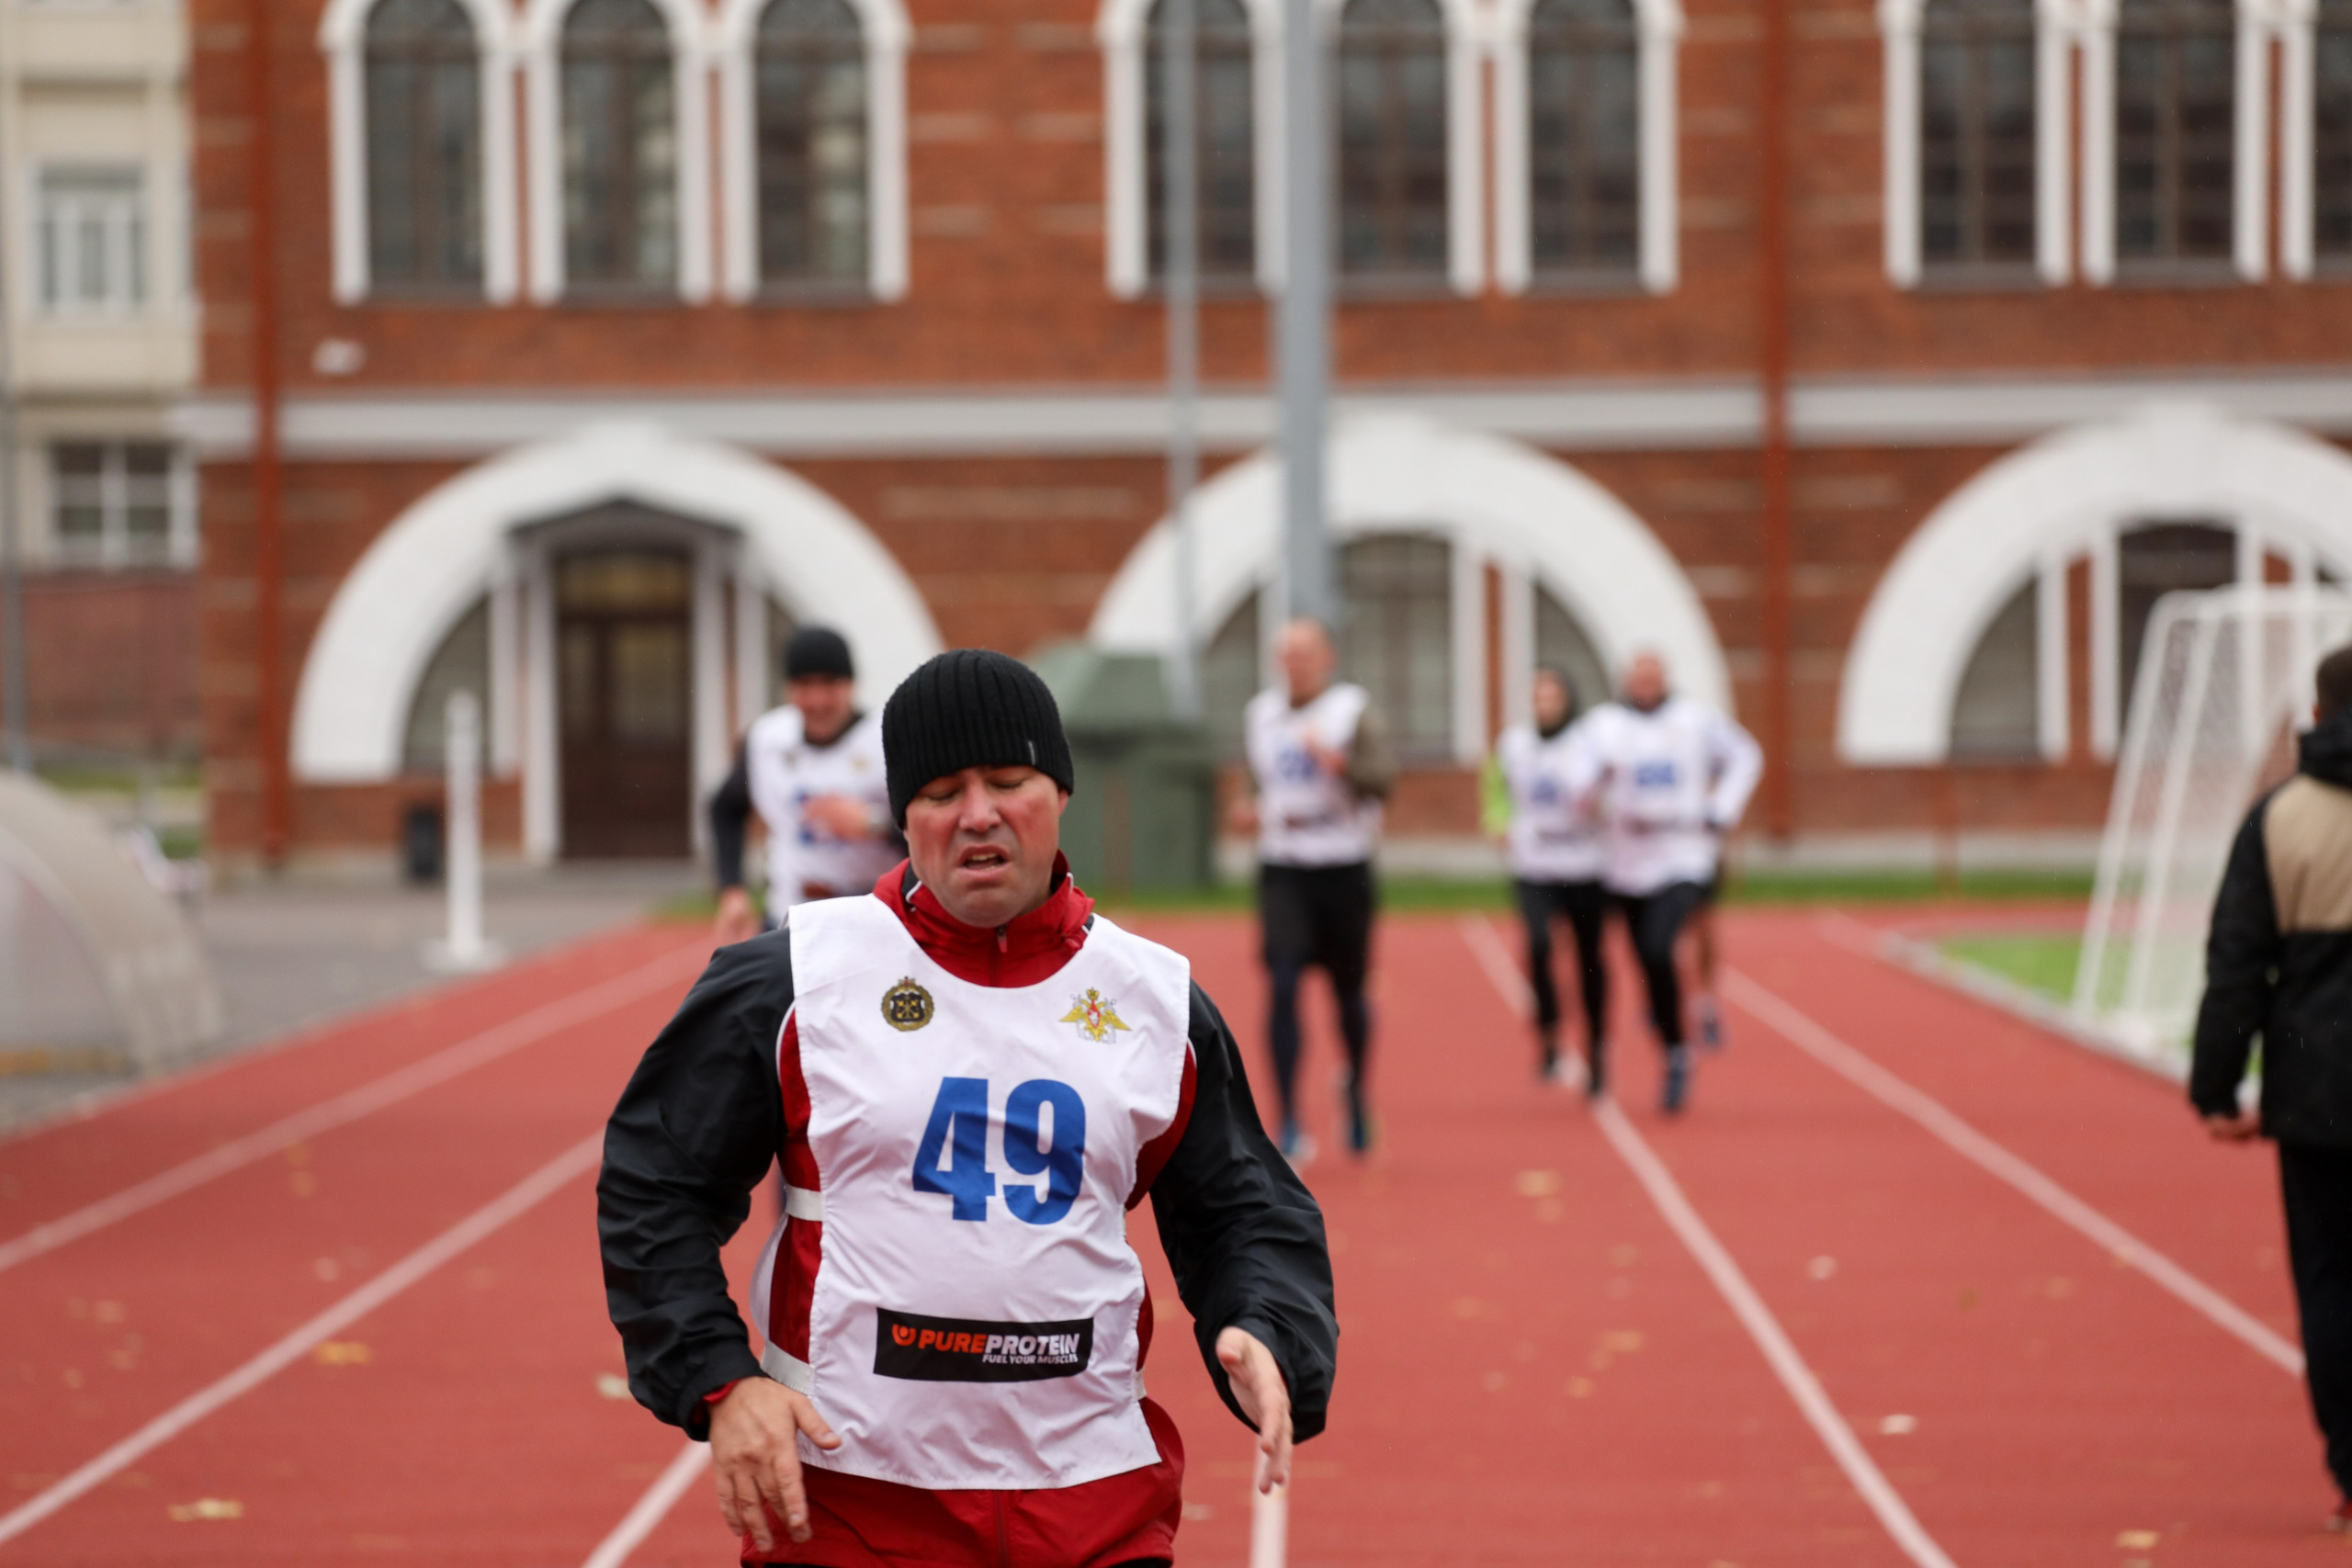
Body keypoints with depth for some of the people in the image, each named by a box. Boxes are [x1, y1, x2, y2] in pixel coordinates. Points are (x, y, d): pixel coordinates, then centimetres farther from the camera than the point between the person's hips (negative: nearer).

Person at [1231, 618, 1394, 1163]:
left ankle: (1355, 1087, 40)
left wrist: (1339, 761, -33)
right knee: (1283, 987, -13)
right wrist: (1252, 815, 4)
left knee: (1348, 992, 9)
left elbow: (1382, 781, -17)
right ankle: (1289, 1126, -11)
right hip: (1283, 872, 2)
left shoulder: (1352, 711, -4)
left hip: (1344, 871, -2)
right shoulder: (1260, 714, 9)